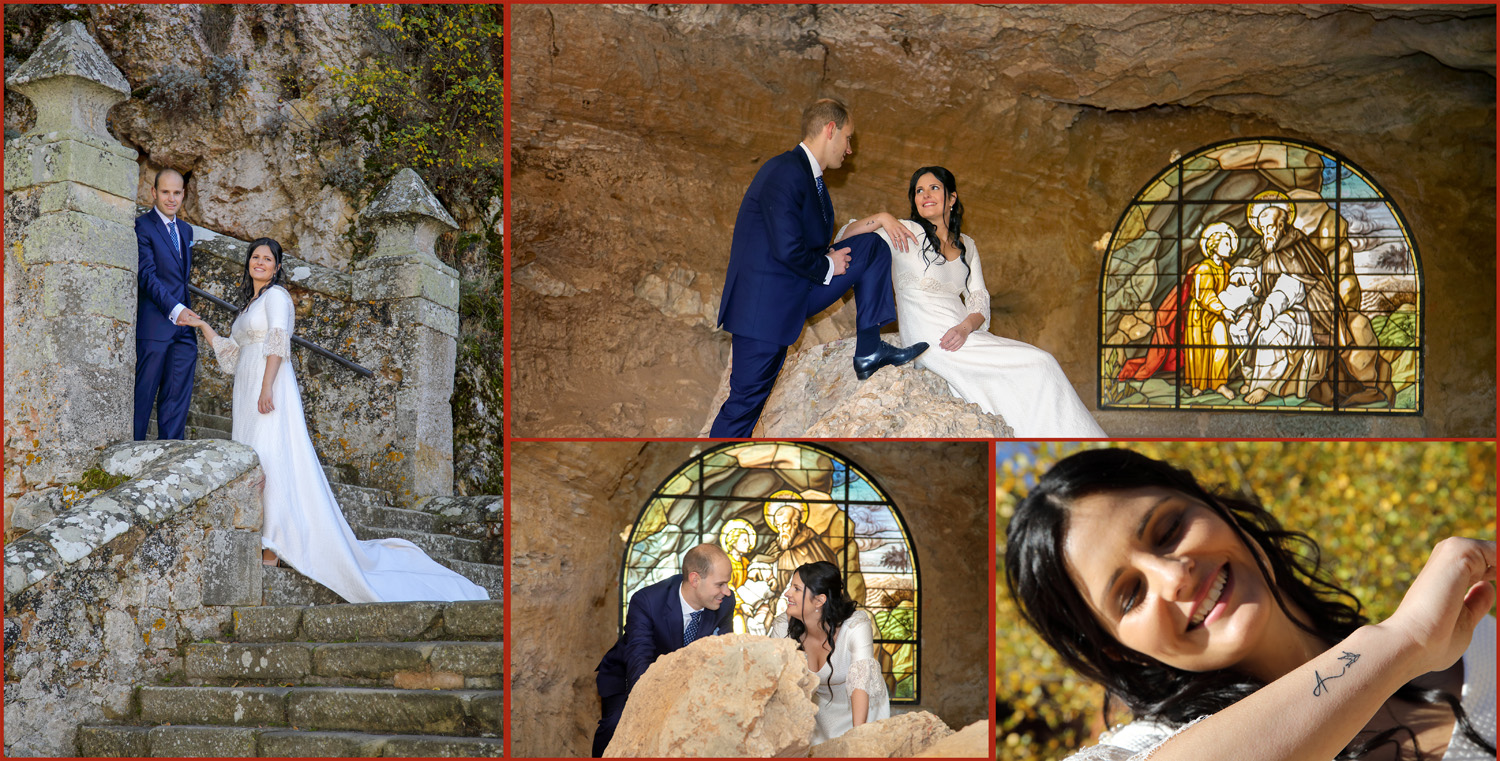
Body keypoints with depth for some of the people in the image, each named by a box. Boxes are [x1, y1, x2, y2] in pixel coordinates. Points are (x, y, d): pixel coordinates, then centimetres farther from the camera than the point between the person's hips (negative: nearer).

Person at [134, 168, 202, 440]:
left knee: (177, 398, 5)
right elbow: (147, 275, -15)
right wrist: (175, 310, -25)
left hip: (183, 326, 7)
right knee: (143, 396, -3)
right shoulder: (142, 226, -5)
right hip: (155, 326, -7)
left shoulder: (186, 229, 19)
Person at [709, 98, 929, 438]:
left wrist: (881, 222, 9)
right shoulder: (785, 172, -20)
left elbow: (814, 241, 19)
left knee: (873, 247, 7)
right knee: (746, 401, -6)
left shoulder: (809, 176, 12)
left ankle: (869, 349, 5)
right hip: (764, 306, -9)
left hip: (797, 292, 10)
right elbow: (788, 250, -28)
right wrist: (828, 267, -10)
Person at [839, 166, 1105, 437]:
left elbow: (979, 302, 12)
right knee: (1037, 365, -18)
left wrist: (965, 327, -10)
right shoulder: (907, 232, 4)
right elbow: (845, 238, 0)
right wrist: (881, 218, -17)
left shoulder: (966, 245, 20)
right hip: (930, 340, -6)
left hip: (963, 334, 6)